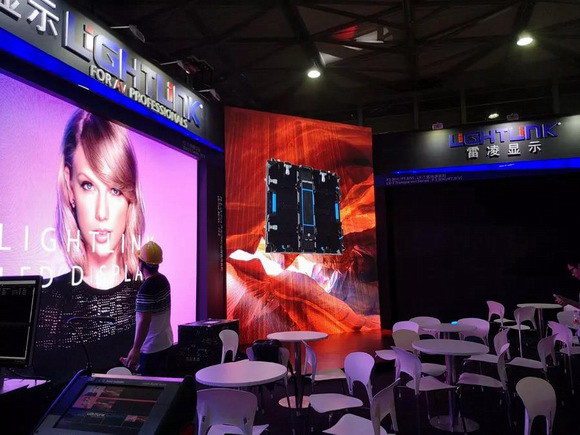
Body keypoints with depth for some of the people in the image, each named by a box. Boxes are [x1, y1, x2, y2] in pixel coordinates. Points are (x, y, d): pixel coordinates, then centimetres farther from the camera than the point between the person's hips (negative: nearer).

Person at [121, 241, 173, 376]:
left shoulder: (146, 289, -23)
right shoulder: (163, 280, 2)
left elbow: (144, 320, -24)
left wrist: (135, 349, -20)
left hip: (151, 347, -8)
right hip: (166, 342, 8)